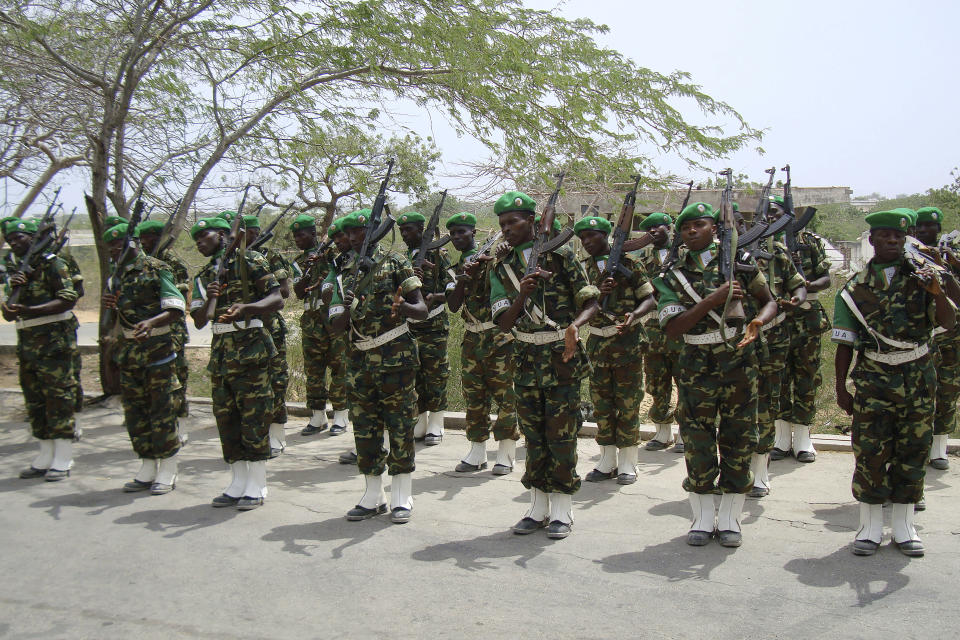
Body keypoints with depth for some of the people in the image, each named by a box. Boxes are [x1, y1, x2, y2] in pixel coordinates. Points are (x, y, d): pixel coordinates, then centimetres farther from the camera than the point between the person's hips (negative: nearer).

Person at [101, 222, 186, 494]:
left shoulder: (157, 269, -7)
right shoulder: (116, 276, 12)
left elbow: (176, 309, -13)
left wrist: (151, 322, -30)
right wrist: (107, 304, -2)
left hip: (157, 347, -7)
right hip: (128, 349, 7)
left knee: (162, 410, -2)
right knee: (135, 411, 10)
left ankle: (167, 473, 7)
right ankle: (147, 470, 21)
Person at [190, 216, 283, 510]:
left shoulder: (249, 260, -2)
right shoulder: (204, 276, 16)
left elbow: (277, 299, -10)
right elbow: (199, 321, 9)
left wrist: (245, 307, -26)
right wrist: (209, 300, -11)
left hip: (250, 348, -7)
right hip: (220, 351, 7)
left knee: (254, 417, -3)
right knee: (226, 418, 9)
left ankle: (257, 486, 6)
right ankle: (238, 484, 20)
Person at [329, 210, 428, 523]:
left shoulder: (394, 262, 0)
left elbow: (422, 310, -5)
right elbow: (336, 326, 7)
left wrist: (402, 306, -28)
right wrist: (347, 311, -16)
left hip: (395, 356, -5)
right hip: (360, 359, 5)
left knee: (400, 426, 0)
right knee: (364, 428, 8)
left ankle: (402, 498, 10)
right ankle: (373, 497, 19)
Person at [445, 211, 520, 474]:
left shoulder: (490, 258, -5)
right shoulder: (457, 267, 11)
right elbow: (454, 305, -1)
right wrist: (465, 277, -17)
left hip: (499, 337, -6)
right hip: (471, 339, 6)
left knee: (505, 395, -2)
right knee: (473, 396, 9)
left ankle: (506, 455, 5)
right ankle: (477, 453, 17)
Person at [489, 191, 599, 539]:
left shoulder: (560, 256, -3)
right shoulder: (502, 269, 7)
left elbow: (591, 303, -3)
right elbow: (504, 323, -3)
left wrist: (574, 325, -24)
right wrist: (522, 295, -21)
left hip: (562, 357, -4)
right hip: (525, 359, 4)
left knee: (561, 434, 0)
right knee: (533, 435, 10)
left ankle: (562, 510, 12)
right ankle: (538, 507, 21)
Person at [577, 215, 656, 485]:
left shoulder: (626, 262, -3)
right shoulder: (583, 268, 9)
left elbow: (650, 299, -5)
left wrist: (634, 315, -23)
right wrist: (598, 293, -18)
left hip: (626, 340, -4)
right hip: (597, 341, 4)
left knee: (628, 402, 1)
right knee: (601, 402, 9)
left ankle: (627, 464, 11)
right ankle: (607, 462, 19)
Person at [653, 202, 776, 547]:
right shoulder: (674, 276, 2)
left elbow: (769, 302, 9)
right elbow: (671, 328, -11)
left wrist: (758, 322, -14)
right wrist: (714, 300, -19)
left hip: (739, 364, 0)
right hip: (696, 367, 0)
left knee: (738, 441, 5)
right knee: (697, 444, 2)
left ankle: (730, 520, 18)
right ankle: (702, 520, 17)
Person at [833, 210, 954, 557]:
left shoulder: (922, 275, 3)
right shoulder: (856, 288, 2)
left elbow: (949, 323, -5)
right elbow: (845, 344, 4)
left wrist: (936, 292, -23)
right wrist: (841, 388, 1)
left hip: (918, 376, 1)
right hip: (873, 380, -1)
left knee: (913, 451, 6)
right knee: (870, 453, -1)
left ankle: (904, 526, 19)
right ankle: (870, 527, 11)